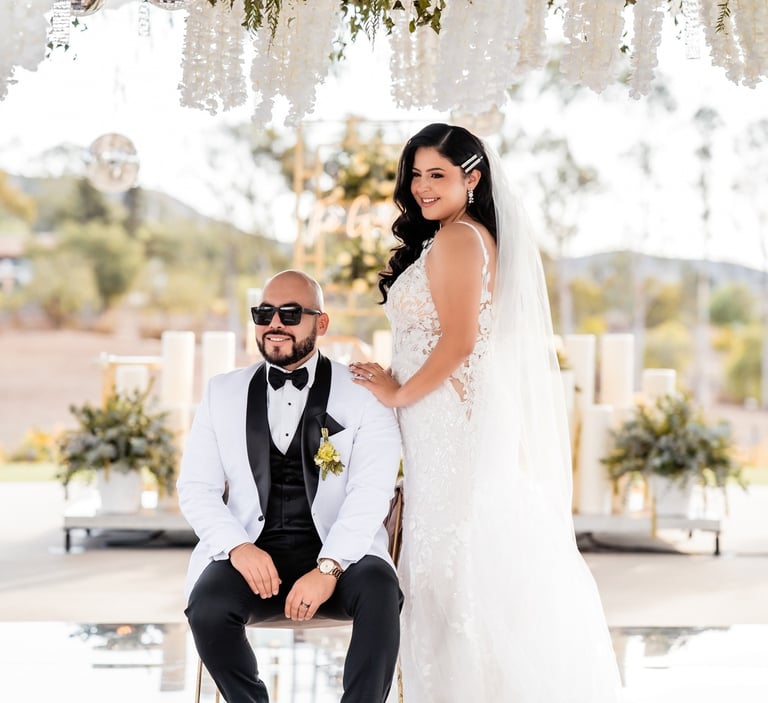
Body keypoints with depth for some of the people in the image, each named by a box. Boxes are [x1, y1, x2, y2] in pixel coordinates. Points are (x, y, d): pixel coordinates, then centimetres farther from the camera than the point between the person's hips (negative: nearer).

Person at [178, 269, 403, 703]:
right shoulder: (223, 393, 11)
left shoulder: (363, 394, 2)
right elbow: (196, 487, 6)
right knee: (207, 606, -29)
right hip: (252, 555, 2)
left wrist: (328, 567, -23)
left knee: (379, 589, -34)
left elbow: (372, 491, -9)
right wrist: (238, 547, -13)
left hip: (339, 555, -2)